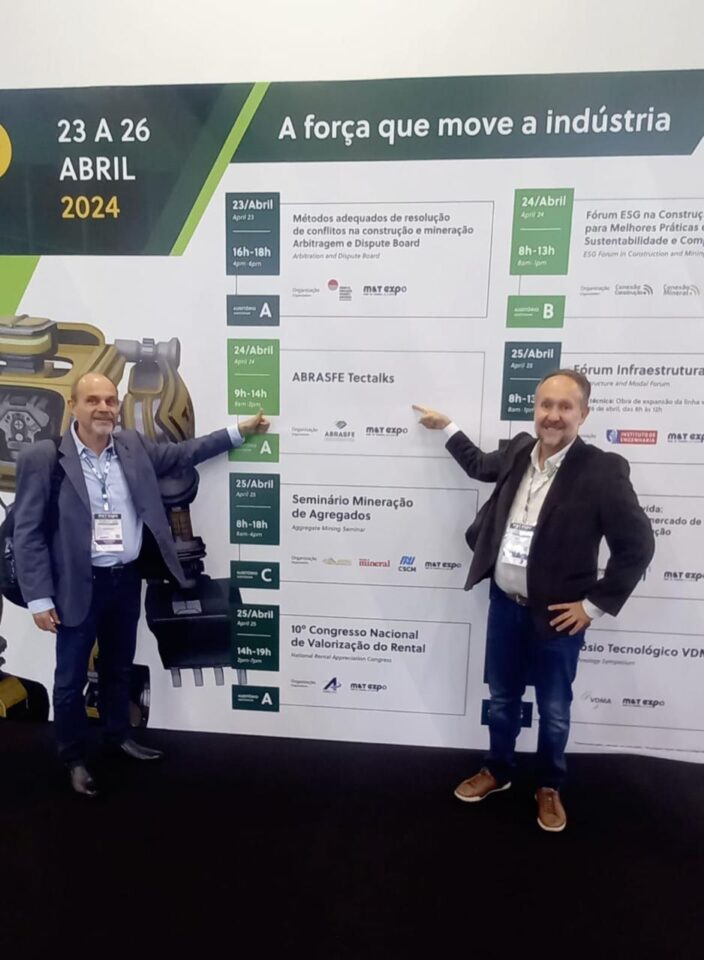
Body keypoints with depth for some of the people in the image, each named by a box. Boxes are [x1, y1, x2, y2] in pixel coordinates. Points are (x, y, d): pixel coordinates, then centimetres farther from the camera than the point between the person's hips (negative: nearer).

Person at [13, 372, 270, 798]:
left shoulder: (134, 446, 0)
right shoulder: (43, 458, -13)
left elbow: (184, 453, 12)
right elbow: (28, 533, -10)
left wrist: (239, 431, 9)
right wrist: (39, 598, -12)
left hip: (127, 579, 4)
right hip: (79, 585, -4)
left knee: (119, 667, 22)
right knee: (72, 678, 13)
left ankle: (120, 735, 44)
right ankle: (75, 759, 35)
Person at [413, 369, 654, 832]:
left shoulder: (603, 471, -18)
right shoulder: (519, 450, -2)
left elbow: (638, 545, -14)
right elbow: (481, 465, 21)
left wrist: (594, 605, -12)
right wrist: (447, 427, 20)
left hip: (557, 615, -4)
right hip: (505, 604, 4)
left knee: (554, 710, 18)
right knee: (501, 699, 21)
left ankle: (550, 788, 44)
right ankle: (497, 772, 46)